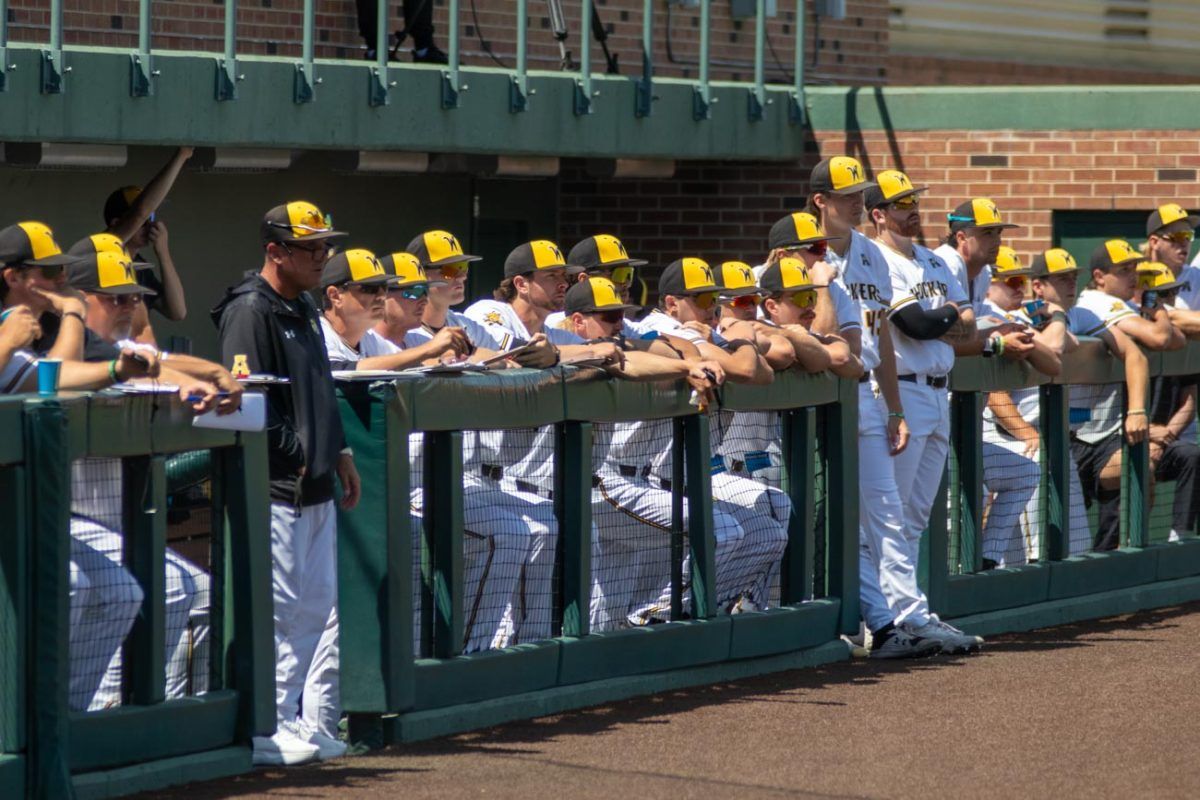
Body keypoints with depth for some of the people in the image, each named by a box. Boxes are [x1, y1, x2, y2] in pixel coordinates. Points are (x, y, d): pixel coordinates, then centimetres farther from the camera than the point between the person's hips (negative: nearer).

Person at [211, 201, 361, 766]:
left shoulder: (305, 310, 17)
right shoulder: (250, 311, -12)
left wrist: (339, 453, 19)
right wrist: (295, 453, -16)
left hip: (315, 487, 10)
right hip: (274, 487, -10)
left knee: (321, 610, 11)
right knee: (279, 612, -8)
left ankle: (314, 725, 17)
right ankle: (270, 731, -4)